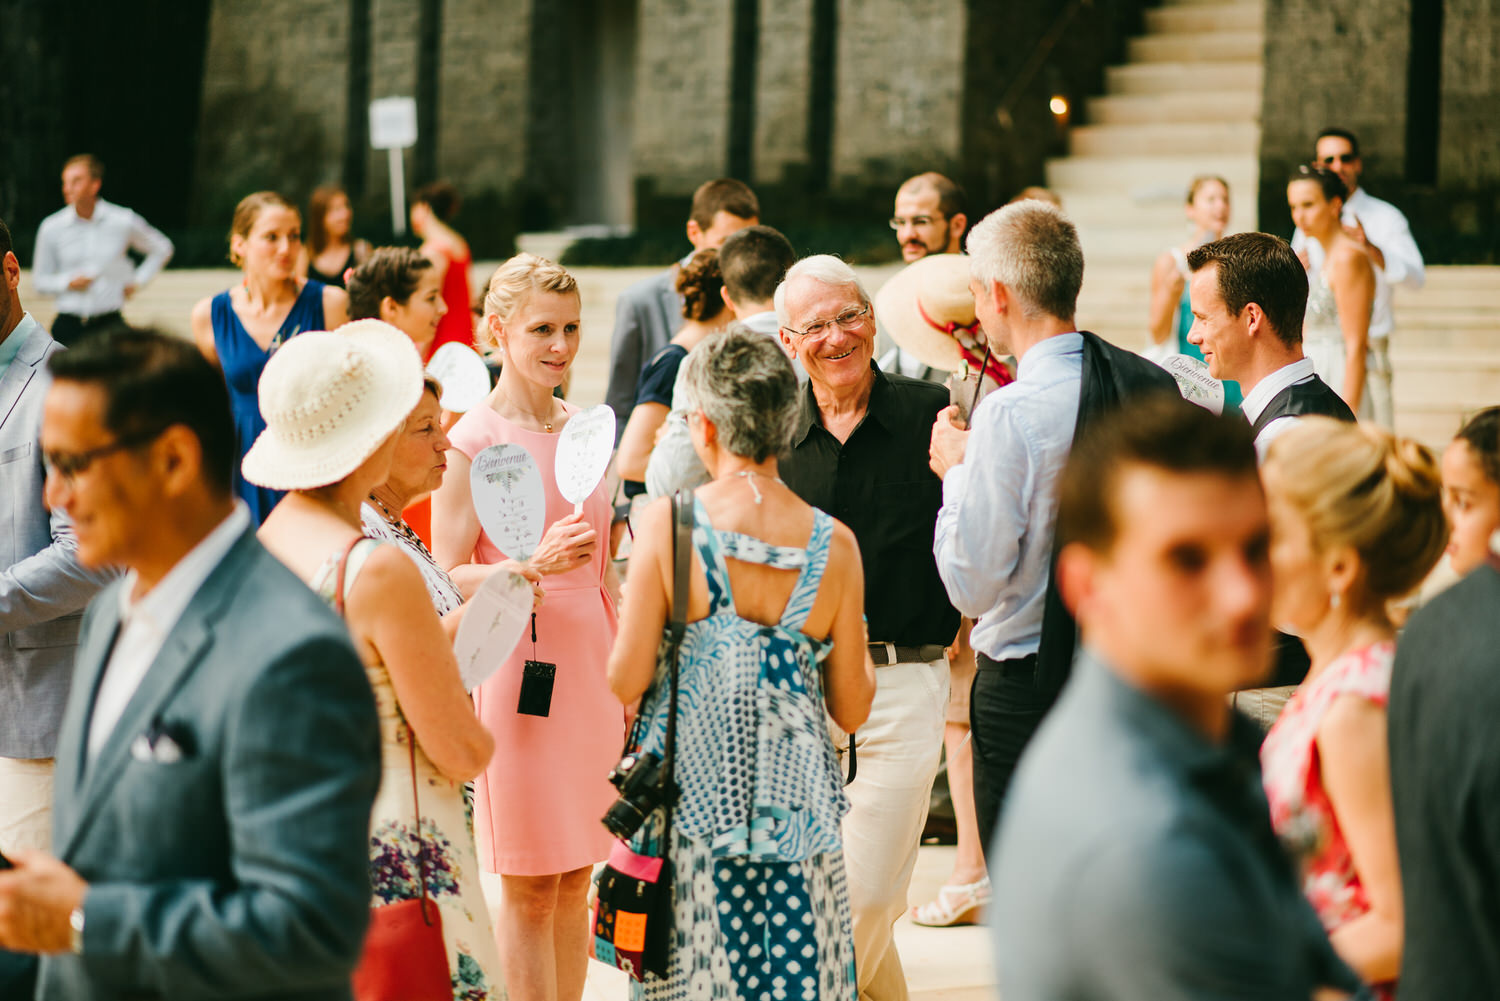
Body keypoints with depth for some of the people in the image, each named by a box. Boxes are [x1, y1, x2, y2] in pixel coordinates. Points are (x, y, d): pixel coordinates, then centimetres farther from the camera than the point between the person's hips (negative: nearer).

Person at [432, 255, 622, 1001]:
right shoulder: (473, 441, -9)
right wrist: (535, 564, -25)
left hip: (591, 669, 6)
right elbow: (446, 580, -11)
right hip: (518, 667, -6)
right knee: (529, 886, -1)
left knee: (576, 879, 10)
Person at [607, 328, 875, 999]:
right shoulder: (834, 544, -5)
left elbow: (626, 681, -9)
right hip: (795, 808, 1)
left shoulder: (667, 523, -11)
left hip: (690, 791, -1)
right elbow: (852, 710, 2)